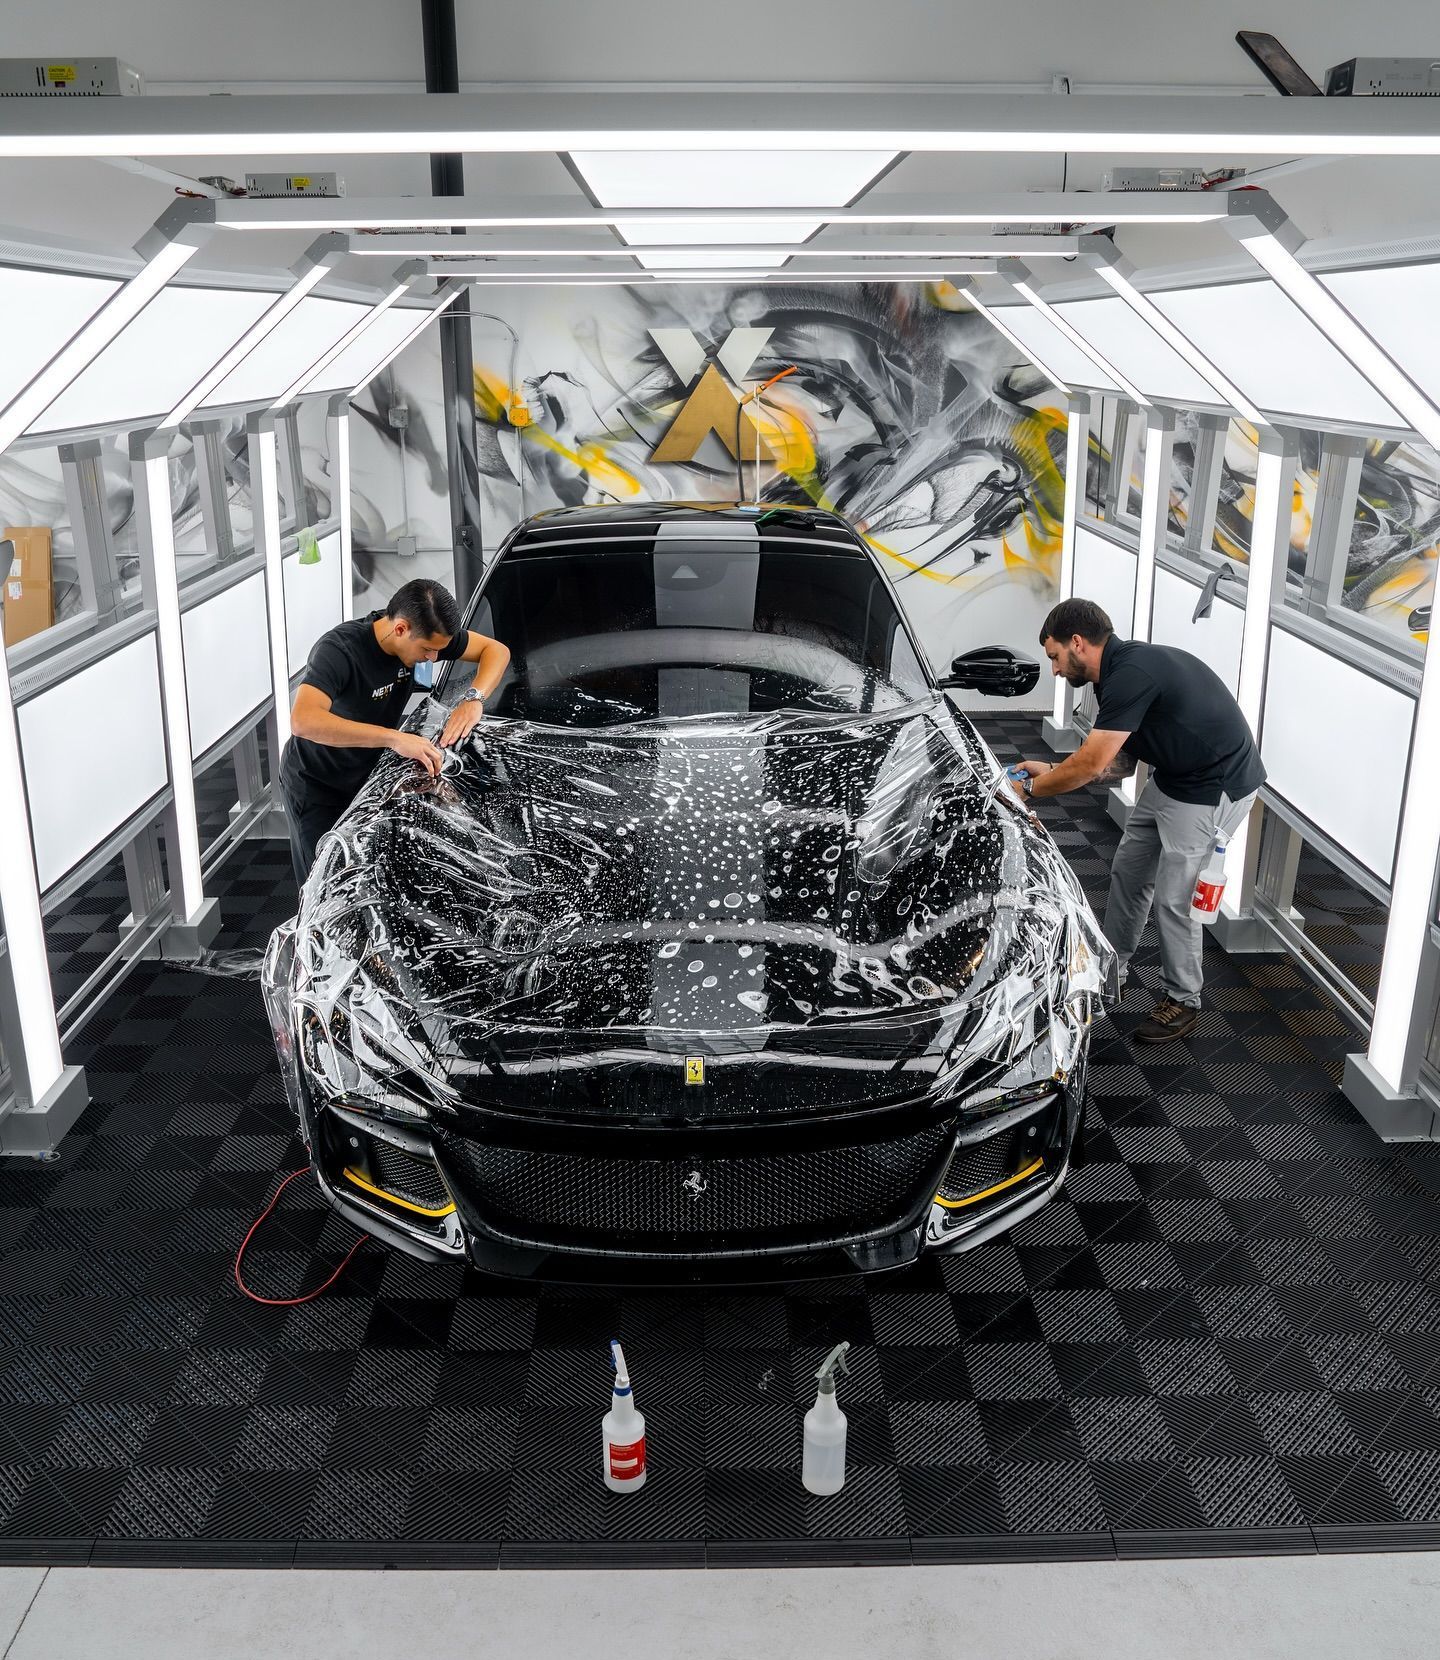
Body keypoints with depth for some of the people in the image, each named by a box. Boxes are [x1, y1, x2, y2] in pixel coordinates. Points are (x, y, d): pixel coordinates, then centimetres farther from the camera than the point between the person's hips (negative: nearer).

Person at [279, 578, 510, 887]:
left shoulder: (424, 633, -15)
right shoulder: (338, 649, -34)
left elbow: (496, 650, -5)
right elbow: (303, 721, -49)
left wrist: (474, 699, -26)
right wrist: (395, 738, -53)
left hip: (368, 771, 6)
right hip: (316, 786, -5)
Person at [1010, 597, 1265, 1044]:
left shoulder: (1132, 674, -27)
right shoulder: (1119, 671, 5)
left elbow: (1090, 764, -26)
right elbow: (1118, 763, 11)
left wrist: (1028, 789, -13)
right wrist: (1051, 771, 6)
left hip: (1214, 788, -10)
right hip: (1171, 780, 10)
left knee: (1173, 899, -3)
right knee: (1128, 874, 15)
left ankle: (1182, 1002, 16)